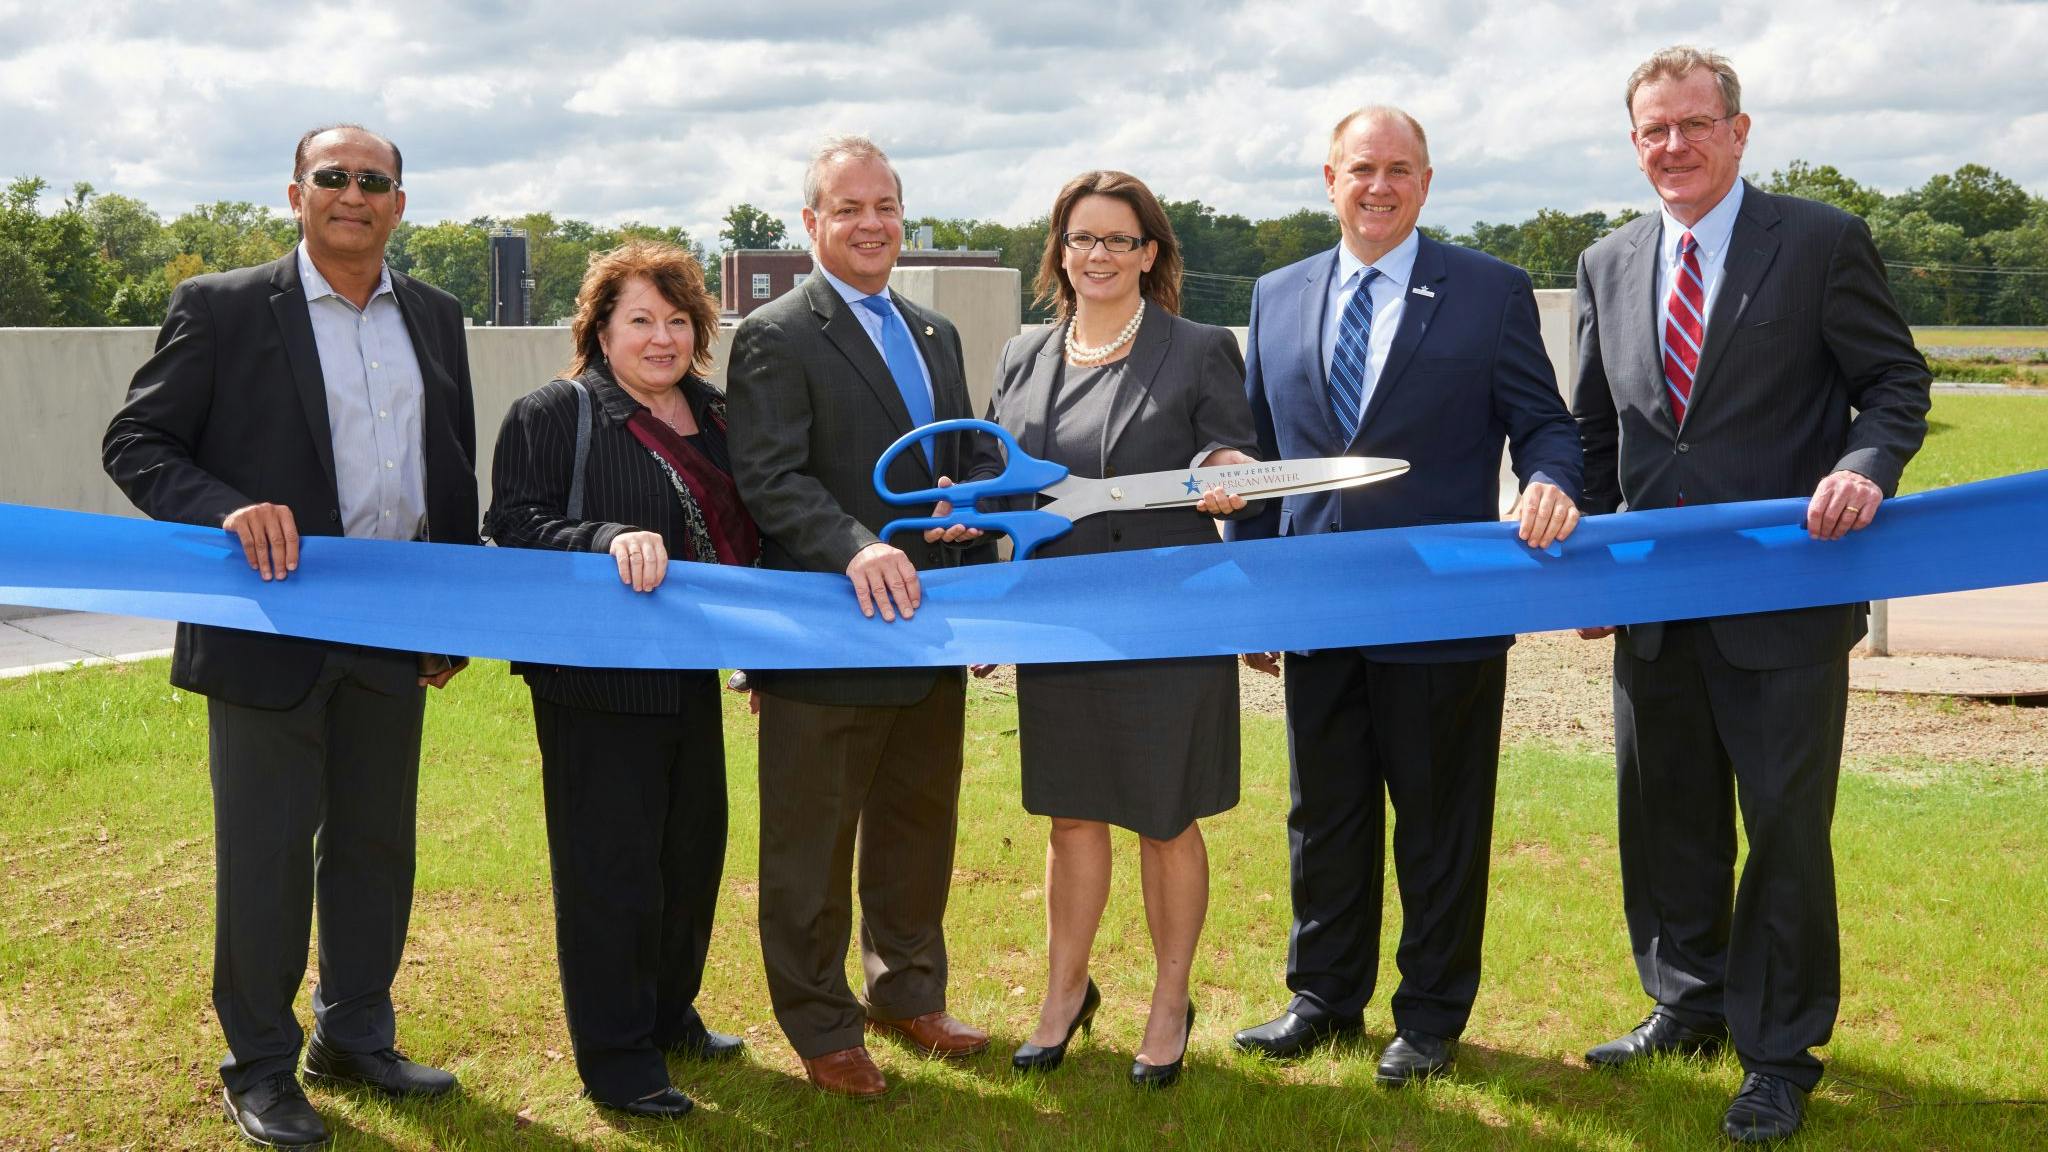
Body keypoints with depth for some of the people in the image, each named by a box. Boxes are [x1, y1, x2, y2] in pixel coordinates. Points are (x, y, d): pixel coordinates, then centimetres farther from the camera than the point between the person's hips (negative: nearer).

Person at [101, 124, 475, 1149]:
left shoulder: (434, 319, 10)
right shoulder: (220, 308, -4)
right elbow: (135, 442, -6)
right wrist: (228, 510, -23)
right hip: (270, 632, -5)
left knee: (376, 844, 15)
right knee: (265, 854, 3)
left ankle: (356, 1037, 31)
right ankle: (259, 1068, 19)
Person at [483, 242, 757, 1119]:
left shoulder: (716, 419, 13)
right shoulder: (553, 415, -8)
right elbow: (513, 526, -16)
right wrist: (608, 538, -31)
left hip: (690, 680, 7)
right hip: (598, 684, -7)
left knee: (692, 850, 16)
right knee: (612, 865, -1)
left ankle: (670, 1016, 34)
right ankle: (614, 1060, 10)